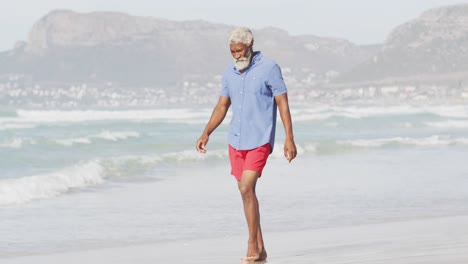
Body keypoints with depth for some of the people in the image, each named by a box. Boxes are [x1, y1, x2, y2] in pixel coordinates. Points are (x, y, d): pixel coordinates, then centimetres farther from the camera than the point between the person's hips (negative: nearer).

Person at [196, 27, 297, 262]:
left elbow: (283, 104, -9)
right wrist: (206, 134, 7)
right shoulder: (230, 73, 9)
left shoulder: (269, 68, -8)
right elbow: (222, 106, 17)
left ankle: (252, 243, -7)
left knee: (247, 188, -17)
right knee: (245, 192, 7)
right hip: (236, 141, 6)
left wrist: (289, 139, -14)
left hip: (260, 140, -6)